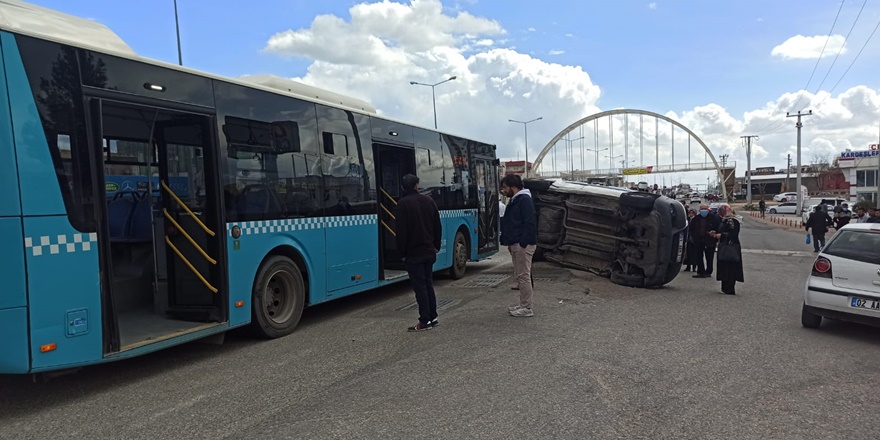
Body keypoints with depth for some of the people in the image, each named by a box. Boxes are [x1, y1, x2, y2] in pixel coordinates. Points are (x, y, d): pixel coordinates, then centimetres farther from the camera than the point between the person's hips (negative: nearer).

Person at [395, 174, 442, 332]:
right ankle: (433, 317, 20)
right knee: (428, 284, 15)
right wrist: (436, 246, 17)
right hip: (429, 252, 6)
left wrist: (402, 253, -4)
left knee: (420, 286, -3)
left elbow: (400, 231, -13)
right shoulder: (429, 201, 6)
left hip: (413, 254, -6)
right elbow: (438, 227, 10)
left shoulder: (403, 204, -11)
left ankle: (425, 321, -1)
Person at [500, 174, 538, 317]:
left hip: (523, 245, -10)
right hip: (514, 244, 10)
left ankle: (527, 308, 0)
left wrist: (523, 242, -24)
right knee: (519, 275, 15)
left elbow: (530, 223, -21)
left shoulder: (525, 200, -13)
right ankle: (523, 303, 24)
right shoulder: (513, 201, 18)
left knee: (524, 275, -6)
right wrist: (507, 241, 14)